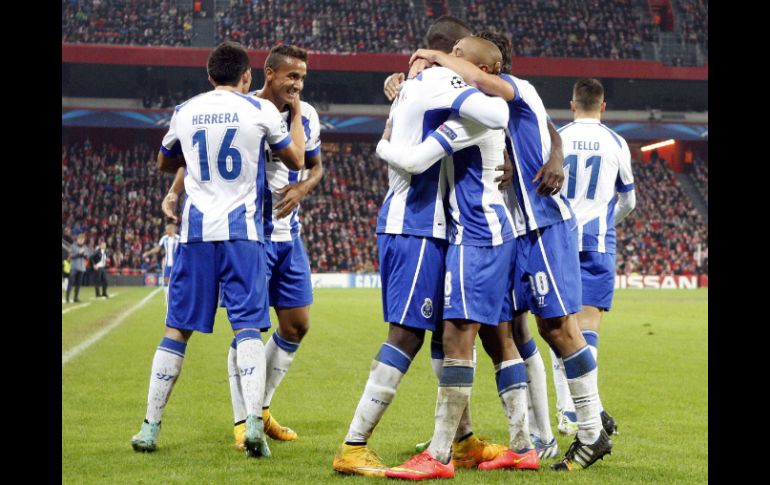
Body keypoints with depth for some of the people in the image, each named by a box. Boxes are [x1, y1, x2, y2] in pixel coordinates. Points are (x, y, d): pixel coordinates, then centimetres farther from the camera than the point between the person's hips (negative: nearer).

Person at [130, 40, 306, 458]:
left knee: (177, 329, 8)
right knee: (247, 326, -3)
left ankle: (150, 427, 10)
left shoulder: (185, 111, 9)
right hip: (243, 231, -2)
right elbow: (296, 160, 12)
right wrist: (296, 115, 25)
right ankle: (254, 422, -17)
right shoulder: (260, 110, 1)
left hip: (196, 231, 2)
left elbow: (164, 164, 26)